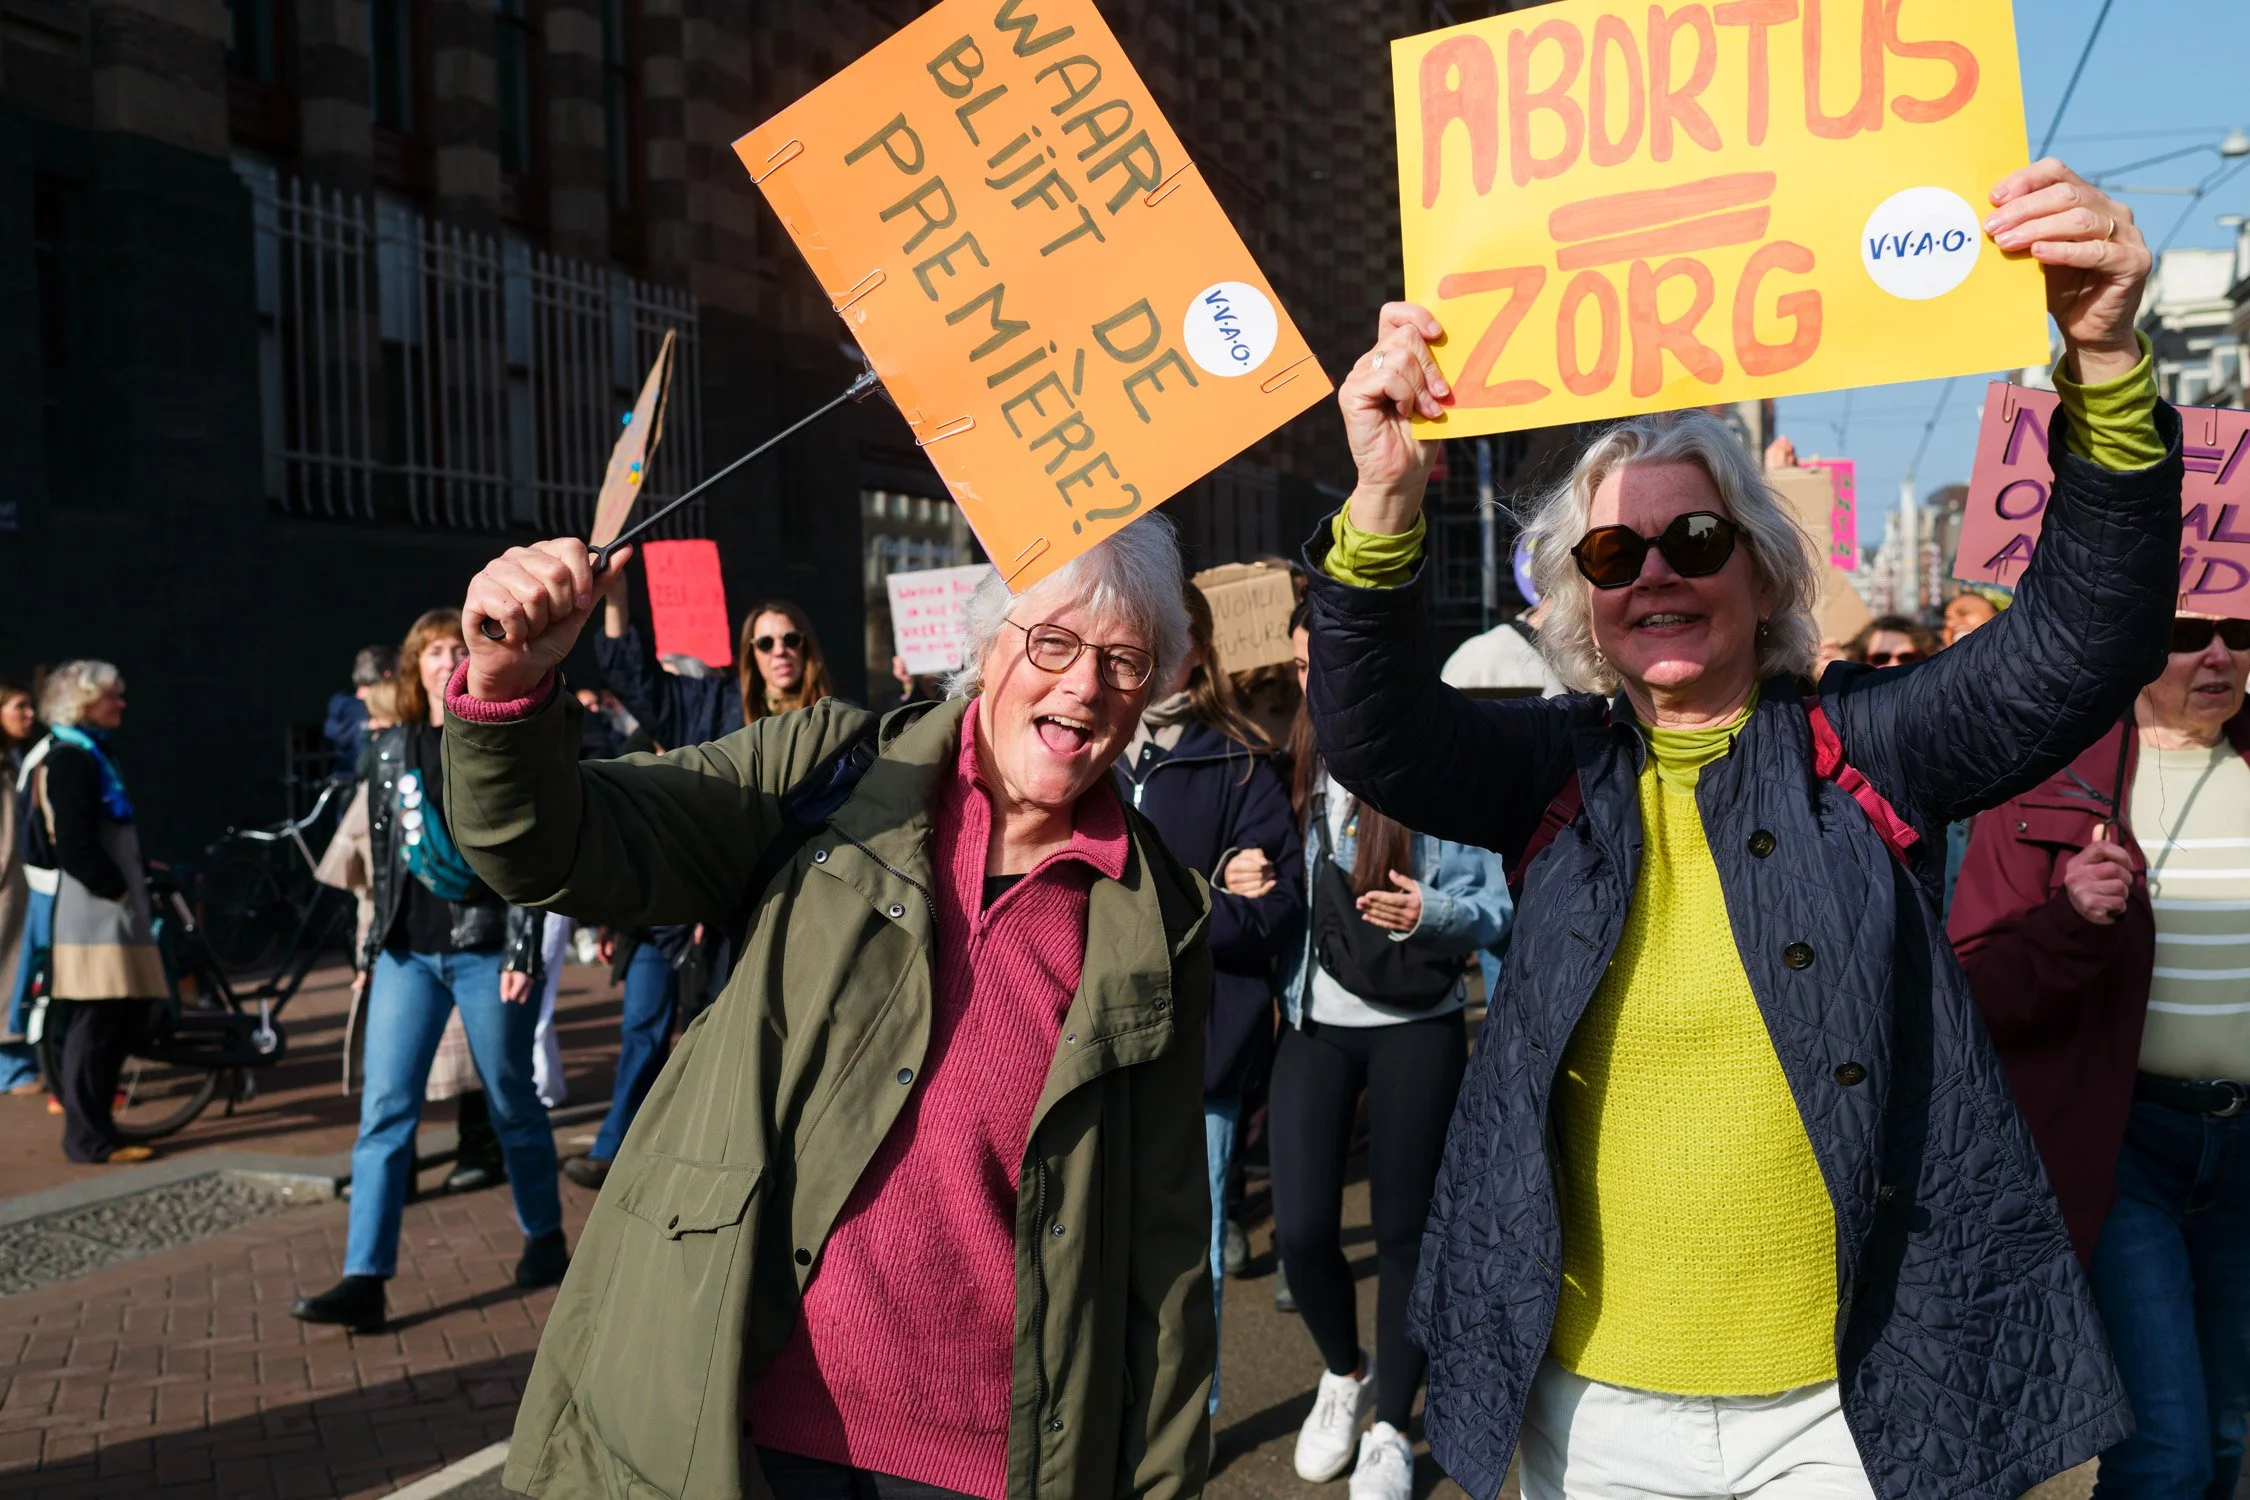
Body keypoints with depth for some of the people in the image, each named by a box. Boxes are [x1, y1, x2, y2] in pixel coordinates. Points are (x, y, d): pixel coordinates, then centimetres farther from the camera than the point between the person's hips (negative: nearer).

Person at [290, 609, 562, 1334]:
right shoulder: (393, 750, 11)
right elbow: (382, 856, 15)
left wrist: (523, 951, -13)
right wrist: (372, 948, 13)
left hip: (485, 948, -4)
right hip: (408, 952, 4)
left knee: (511, 1103, 7)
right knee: (385, 1109, -3)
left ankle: (545, 1239, 26)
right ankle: (364, 1282, -2)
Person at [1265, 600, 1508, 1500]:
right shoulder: (1293, 767, 3)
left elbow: (1494, 910, -5)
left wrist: (1430, 911, -25)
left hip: (1416, 1029, -2)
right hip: (1313, 1023, 3)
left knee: (1405, 1229, 6)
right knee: (1300, 1228, -3)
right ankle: (1344, 1375, 29)